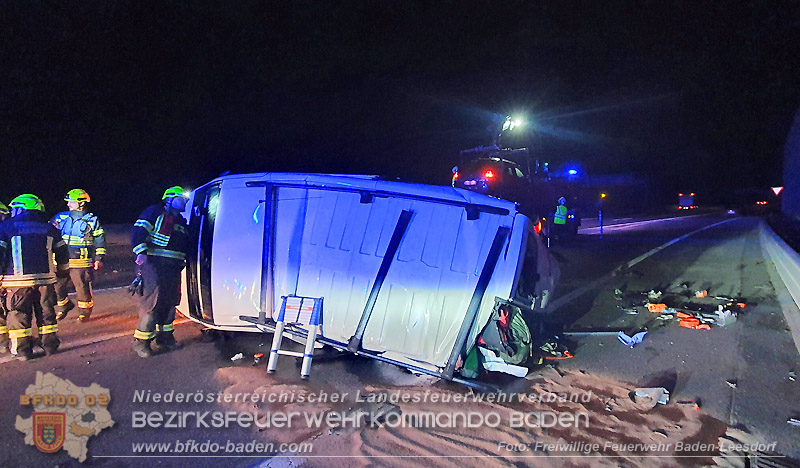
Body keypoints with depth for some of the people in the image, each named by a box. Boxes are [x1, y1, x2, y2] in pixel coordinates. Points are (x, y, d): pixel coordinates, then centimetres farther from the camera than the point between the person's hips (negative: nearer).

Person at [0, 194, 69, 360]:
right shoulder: (49, 229, 11)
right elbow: (62, 252, 16)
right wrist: (62, 271, 28)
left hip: (18, 280, -3)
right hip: (45, 278, 3)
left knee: (19, 314, 6)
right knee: (46, 312, 13)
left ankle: (22, 349, 9)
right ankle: (50, 345, 18)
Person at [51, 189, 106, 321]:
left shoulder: (92, 221, 1)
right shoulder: (61, 218, 9)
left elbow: (100, 240, 3)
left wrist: (99, 259, -2)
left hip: (81, 263, -3)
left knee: (82, 288, 0)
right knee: (56, 287, 4)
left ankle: (84, 312, 19)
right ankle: (63, 306, 30)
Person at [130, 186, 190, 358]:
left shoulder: (181, 222, 27)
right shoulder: (155, 212, 5)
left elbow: (186, 245, 33)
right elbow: (138, 232, -7)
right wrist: (141, 252, -19)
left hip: (173, 267, 8)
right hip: (154, 264, -8)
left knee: (170, 301, 10)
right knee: (152, 301, -12)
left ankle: (164, 337, 22)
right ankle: (141, 341, -4)